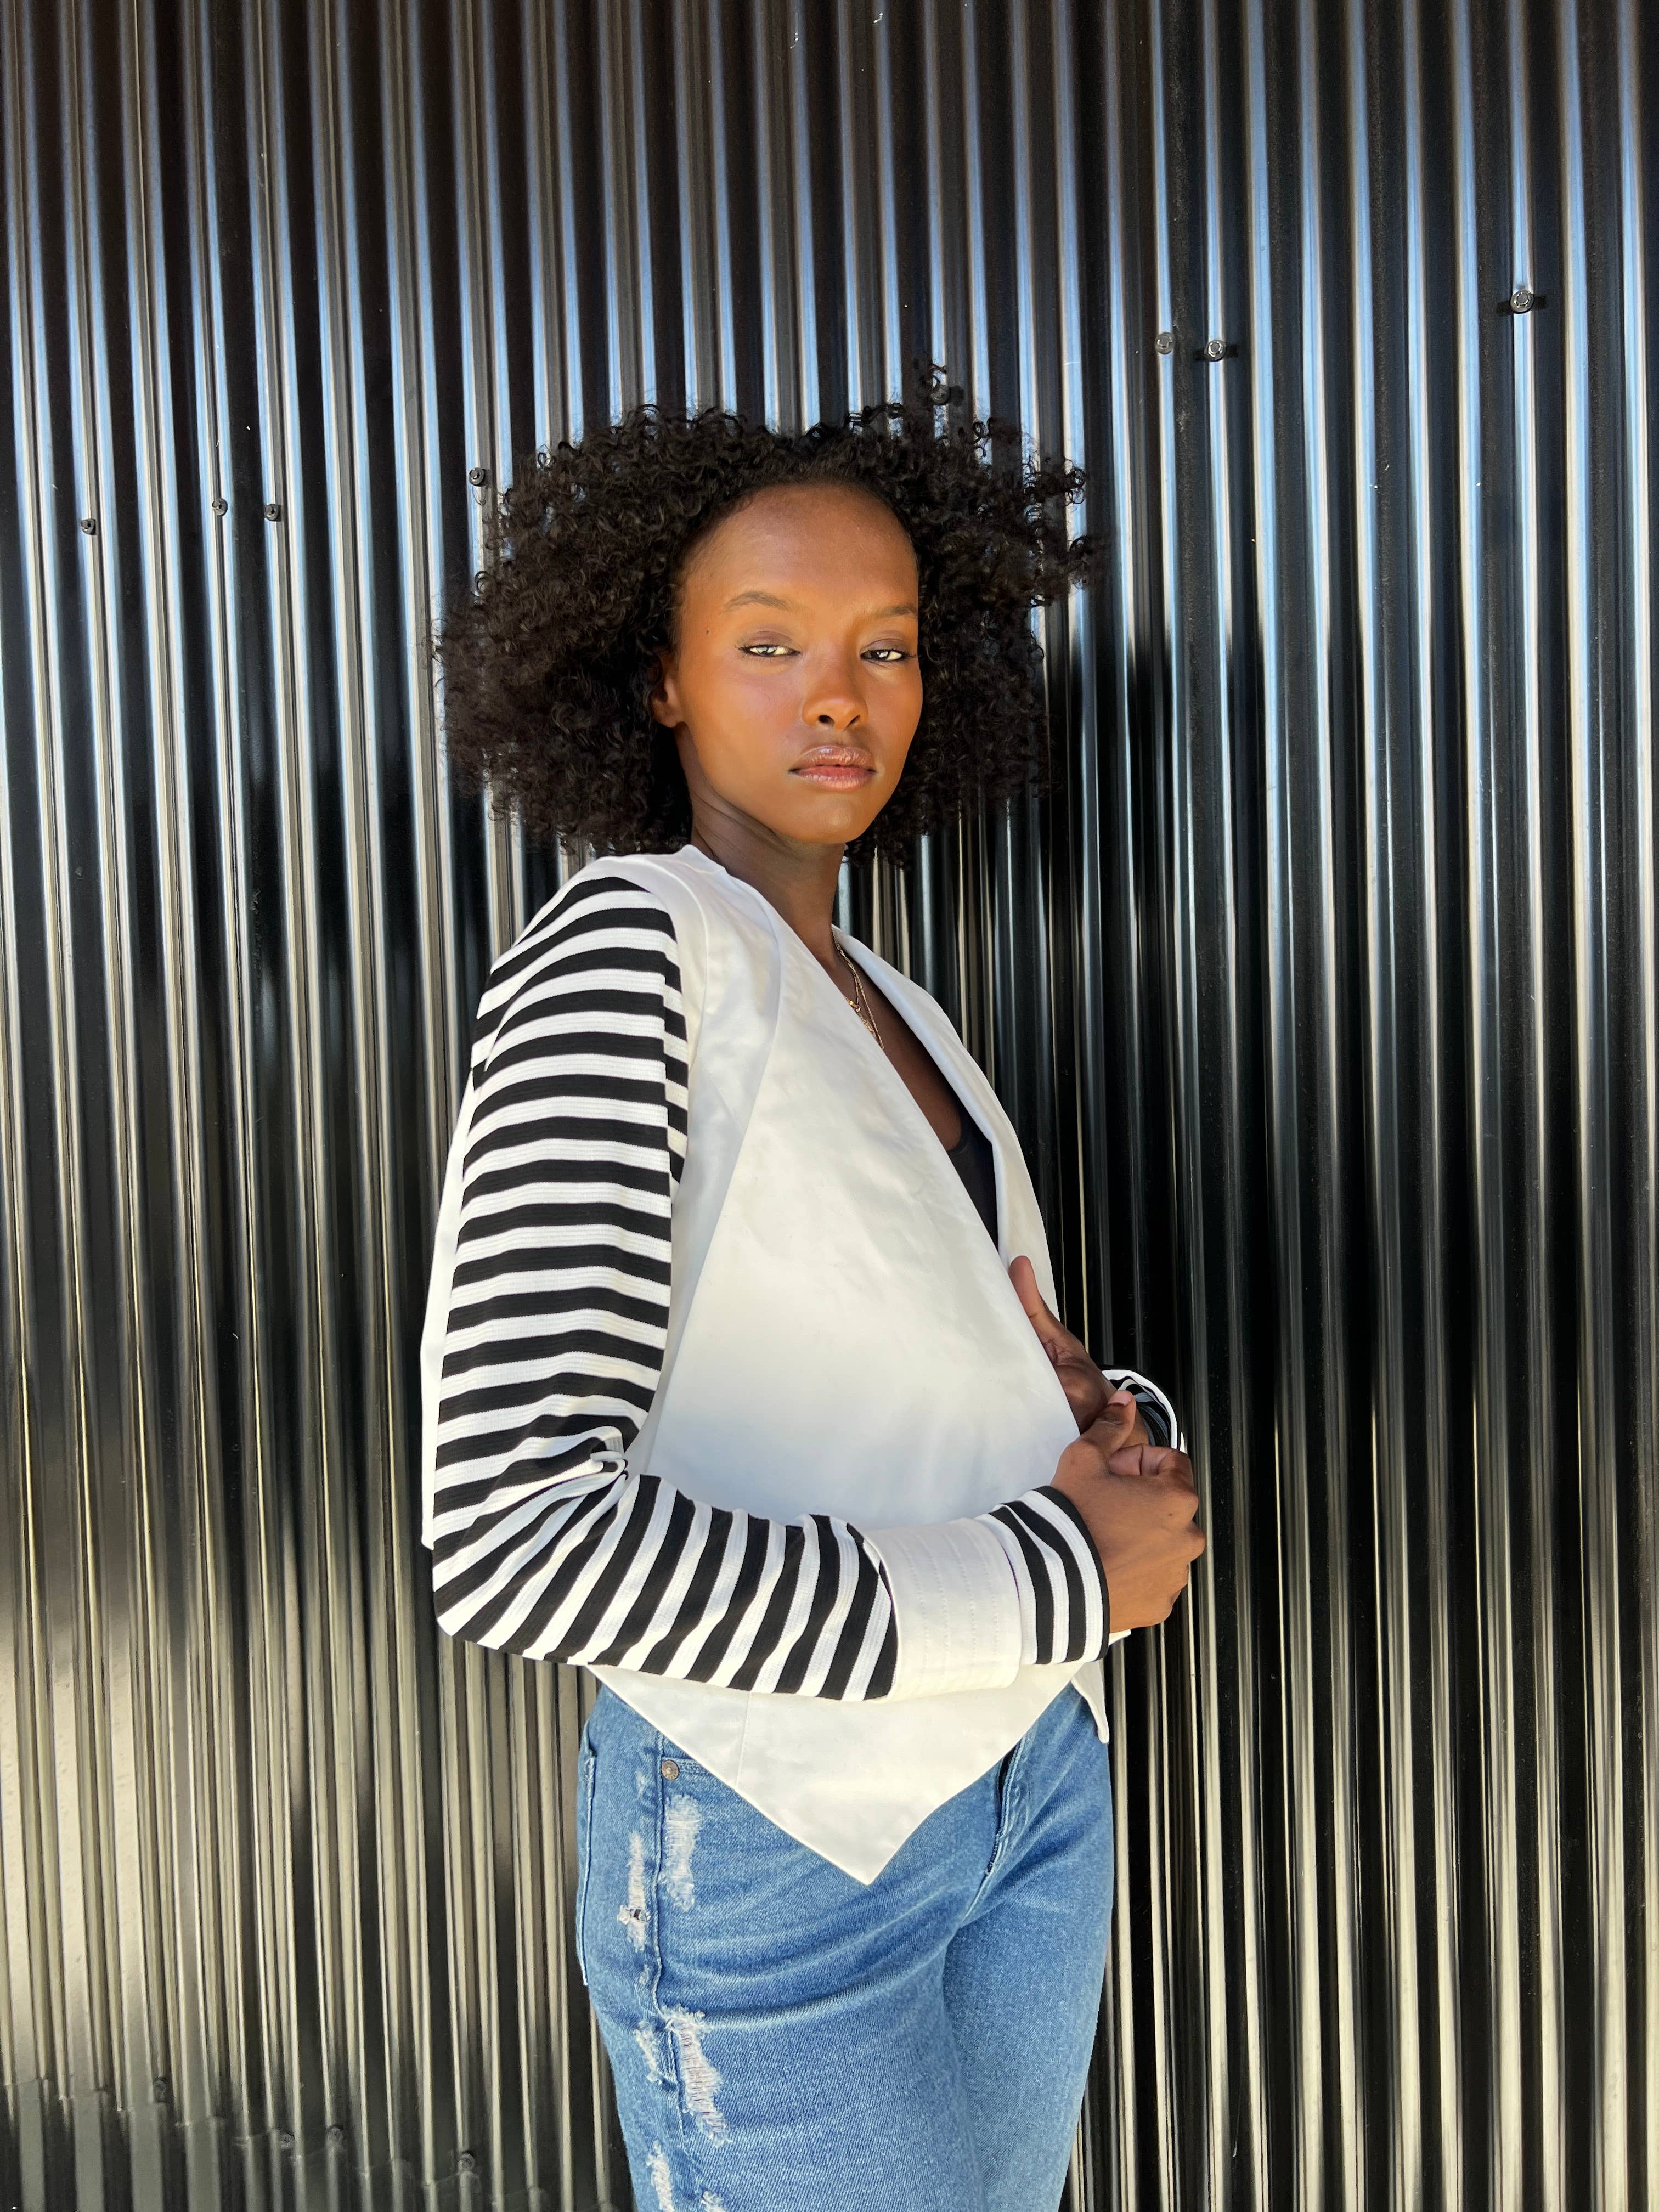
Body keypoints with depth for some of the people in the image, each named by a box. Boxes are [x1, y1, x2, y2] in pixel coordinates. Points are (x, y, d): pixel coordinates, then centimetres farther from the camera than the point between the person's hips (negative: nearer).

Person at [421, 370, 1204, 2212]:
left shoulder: (884, 1011, 7)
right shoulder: (616, 952, -19)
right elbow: (516, 1535, -30)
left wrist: (1109, 1434, -10)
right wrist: (1056, 1576, -22)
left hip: (1029, 1781, 8)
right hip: (784, 1847, -7)